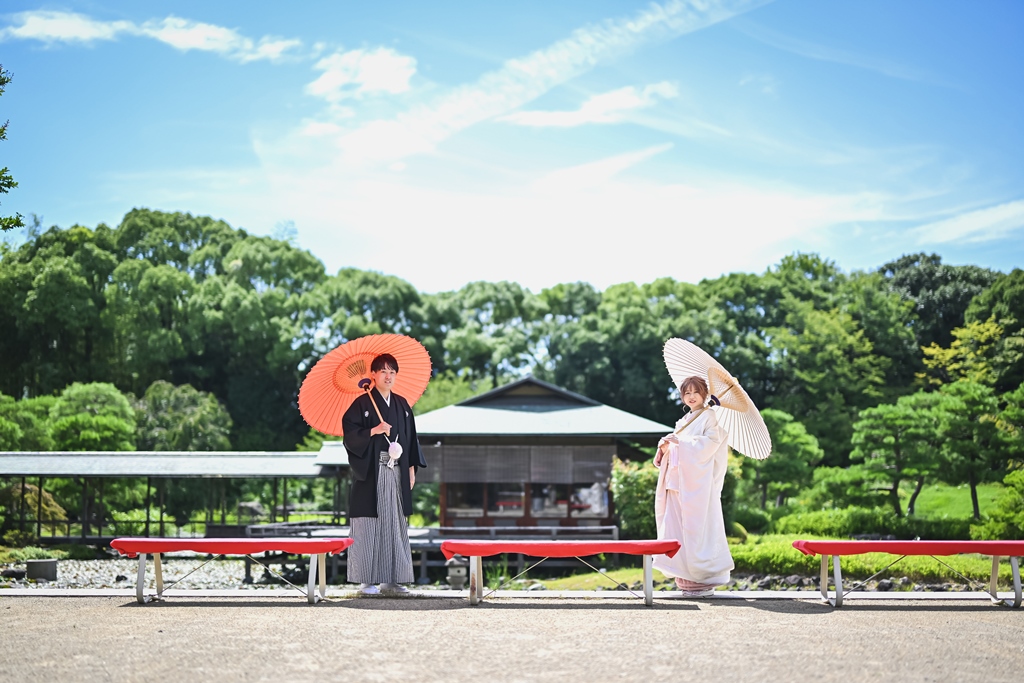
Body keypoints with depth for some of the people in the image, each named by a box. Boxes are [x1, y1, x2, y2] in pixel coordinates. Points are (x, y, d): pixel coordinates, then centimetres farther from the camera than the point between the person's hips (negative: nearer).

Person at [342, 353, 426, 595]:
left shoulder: (402, 405, 14)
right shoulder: (362, 404, -2)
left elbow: (410, 438, 16)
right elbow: (350, 433, -9)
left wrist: (411, 469, 10)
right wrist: (374, 431, -20)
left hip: (397, 472, 5)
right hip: (370, 473, -5)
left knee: (395, 525, 5)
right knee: (369, 526, -5)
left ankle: (392, 579, 11)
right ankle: (366, 581, 0)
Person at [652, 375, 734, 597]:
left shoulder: (710, 417, 1)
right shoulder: (684, 421, 23)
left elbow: (710, 442, -14)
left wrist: (681, 442, -19)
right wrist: (665, 447, 2)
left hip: (698, 484, -7)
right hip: (679, 483, 7)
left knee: (698, 529, -10)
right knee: (679, 529, 2)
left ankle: (705, 580, -7)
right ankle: (688, 579, 5)